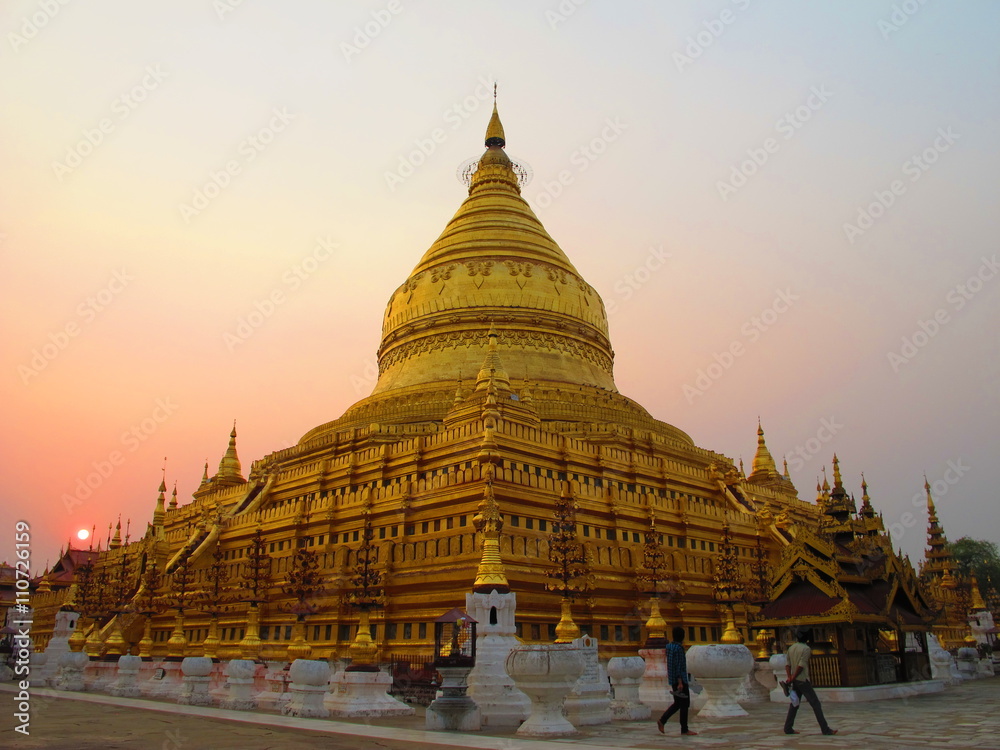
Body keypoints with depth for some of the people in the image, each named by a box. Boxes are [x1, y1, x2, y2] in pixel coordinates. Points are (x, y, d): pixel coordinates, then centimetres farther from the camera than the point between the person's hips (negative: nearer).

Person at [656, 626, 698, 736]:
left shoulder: (669, 647, 10)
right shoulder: (678, 648, -17)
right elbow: (678, 666, -21)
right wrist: (680, 682, -21)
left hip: (673, 681, 9)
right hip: (680, 679, -9)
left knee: (677, 703, 15)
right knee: (684, 704, 1)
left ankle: (662, 720, 7)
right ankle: (684, 729, 6)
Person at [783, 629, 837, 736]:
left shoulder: (791, 648, 11)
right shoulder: (806, 649, -10)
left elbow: (787, 664, 5)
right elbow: (801, 665, -16)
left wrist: (790, 677, -3)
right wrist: (792, 678, -10)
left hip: (795, 681, 7)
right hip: (803, 680, -7)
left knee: (794, 705, 10)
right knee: (815, 704, -2)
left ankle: (788, 728, 8)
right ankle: (825, 729, -1)